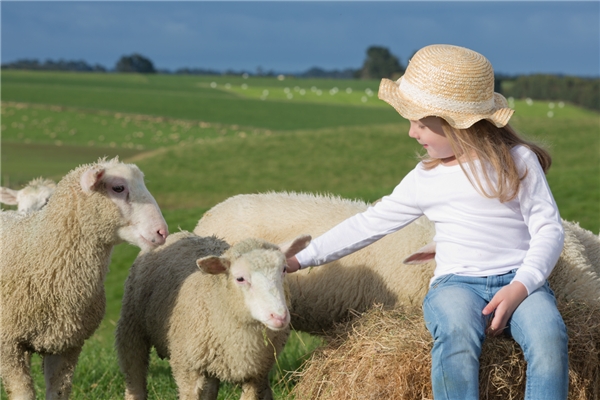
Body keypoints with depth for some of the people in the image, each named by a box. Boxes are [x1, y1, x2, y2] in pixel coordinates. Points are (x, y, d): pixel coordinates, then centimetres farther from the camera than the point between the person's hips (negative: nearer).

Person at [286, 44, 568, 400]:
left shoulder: (518, 161, 4)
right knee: (457, 331, -37)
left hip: (519, 280, -1)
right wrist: (301, 259, 17)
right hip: (456, 282, 1)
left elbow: (549, 228, 0)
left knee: (548, 332, -35)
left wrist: (521, 286, -16)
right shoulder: (425, 180, 12)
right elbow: (371, 224, 18)